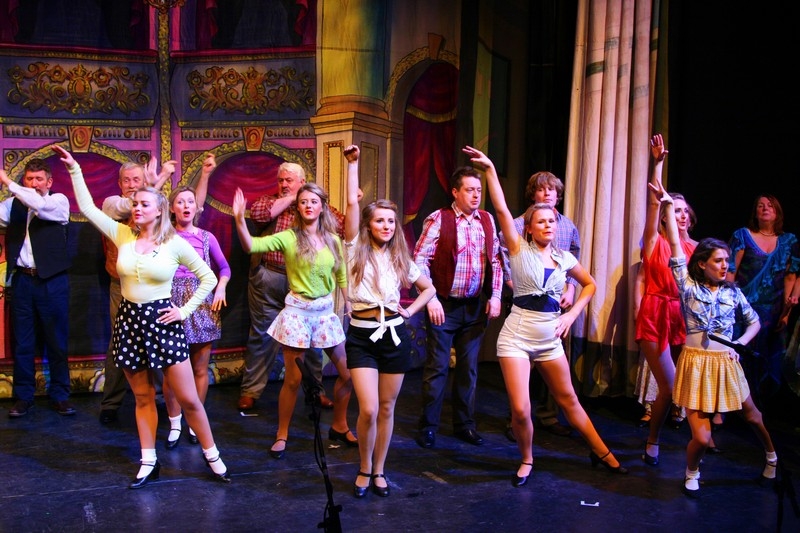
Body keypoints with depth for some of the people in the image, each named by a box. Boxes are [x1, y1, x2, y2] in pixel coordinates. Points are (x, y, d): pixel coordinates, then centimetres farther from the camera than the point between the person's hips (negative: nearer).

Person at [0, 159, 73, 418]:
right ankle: (23, 396, 17)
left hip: (52, 280, -2)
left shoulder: (59, 201, 1)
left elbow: (39, 205, -19)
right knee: (22, 342, 8)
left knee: (56, 341, 5)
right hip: (21, 280, 2)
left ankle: (60, 395, 15)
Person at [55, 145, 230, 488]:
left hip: (161, 321, -3)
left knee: (188, 399, 0)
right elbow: (87, 208, 3)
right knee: (143, 398, 12)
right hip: (129, 320, 3)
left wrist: (186, 309, -6)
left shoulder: (175, 244, -6)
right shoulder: (122, 234, 3)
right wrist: (74, 169, 0)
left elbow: (208, 277, 0)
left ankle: (212, 455, 16)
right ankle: (149, 463, 22)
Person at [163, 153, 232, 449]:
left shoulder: (206, 237, 8)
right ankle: (175, 424, 12)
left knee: (200, 369, 5)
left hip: (203, 304, 2)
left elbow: (224, 267, 15)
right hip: (173, 303, -1)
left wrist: (221, 287, -6)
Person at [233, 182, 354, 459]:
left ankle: (339, 426, 28)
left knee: (347, 372, 7)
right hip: (297, 311, -4)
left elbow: (342, 277, 13)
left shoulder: (333, 240, 5)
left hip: (326, 311, 4)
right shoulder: (288, 237, -6)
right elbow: (251, 246, -19)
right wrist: (239, 220, -33)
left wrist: (350, 308, 10)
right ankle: (282, 435, 18)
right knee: (293, 379, 1)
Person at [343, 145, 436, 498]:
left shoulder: (401, 259, 9)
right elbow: (352, 203, -9)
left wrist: (410, 310, 5)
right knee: (368, 410, -10)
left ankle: (378, 471, 24)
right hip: (361, 336, -3)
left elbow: (429, 288, 21)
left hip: (394, 334, 3)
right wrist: (352, 163, -8)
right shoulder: (356, 250, 0)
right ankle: (364, 469, 13)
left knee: (386, 409, 9)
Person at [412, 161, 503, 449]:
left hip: (476, 306, 4)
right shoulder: (438, 219, -8)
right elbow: (420, 259, -11)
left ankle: (464, 423, 24)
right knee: (437, 367, 3)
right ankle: (427, 426, 16)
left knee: (469, 367, 11)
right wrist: (431, 299, -17)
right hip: (444, 305, -4)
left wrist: (495, 296, 2)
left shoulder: (487, 220, 7)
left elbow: (496, 260, 11)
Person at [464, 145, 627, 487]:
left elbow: (590, 284, 21)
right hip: (517, 336, -3)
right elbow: (501, 209, -14)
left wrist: (572, 314, 6)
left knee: (568, 400, 16)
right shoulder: (519, 249, -4)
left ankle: (601, 453, 32)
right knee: (520, 409, -9)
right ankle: (526, 461, 17)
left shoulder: (565, 258, 6)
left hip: (550, 337, 3)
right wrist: (490, 169, -20)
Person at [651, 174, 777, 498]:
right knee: (701, 437, -9)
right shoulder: (688, 285, -3)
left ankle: (772, 458, 49)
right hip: (695, 362, -3)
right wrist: (667, 205, -15)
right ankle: (691, 474, 21)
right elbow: (675, 245, -10)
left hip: (725, 362, 3)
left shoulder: (732, 292, 5)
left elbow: (754, 321, 17)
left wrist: (741, 343, -1)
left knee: (751, 416, 19)